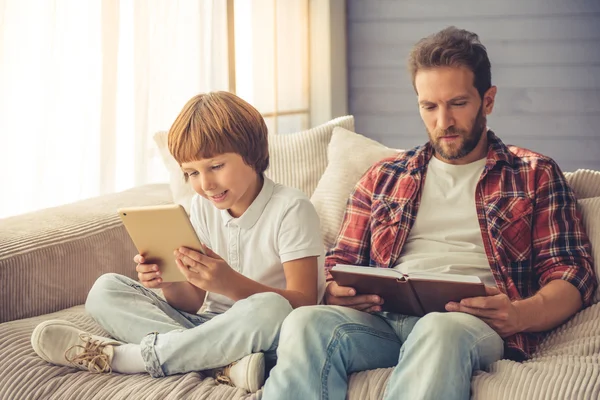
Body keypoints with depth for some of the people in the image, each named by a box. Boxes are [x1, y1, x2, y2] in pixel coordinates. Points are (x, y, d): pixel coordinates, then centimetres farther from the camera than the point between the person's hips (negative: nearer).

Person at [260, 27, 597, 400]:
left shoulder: (536, 175, 18)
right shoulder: (384, 177, 27)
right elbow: (341, 260, 24)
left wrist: (520, 315, -15)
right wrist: (334, 291, -3)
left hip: (473, 322, -2)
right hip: (382, 317, 3)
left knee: (440, 331, -41)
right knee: (307, 323, -33)